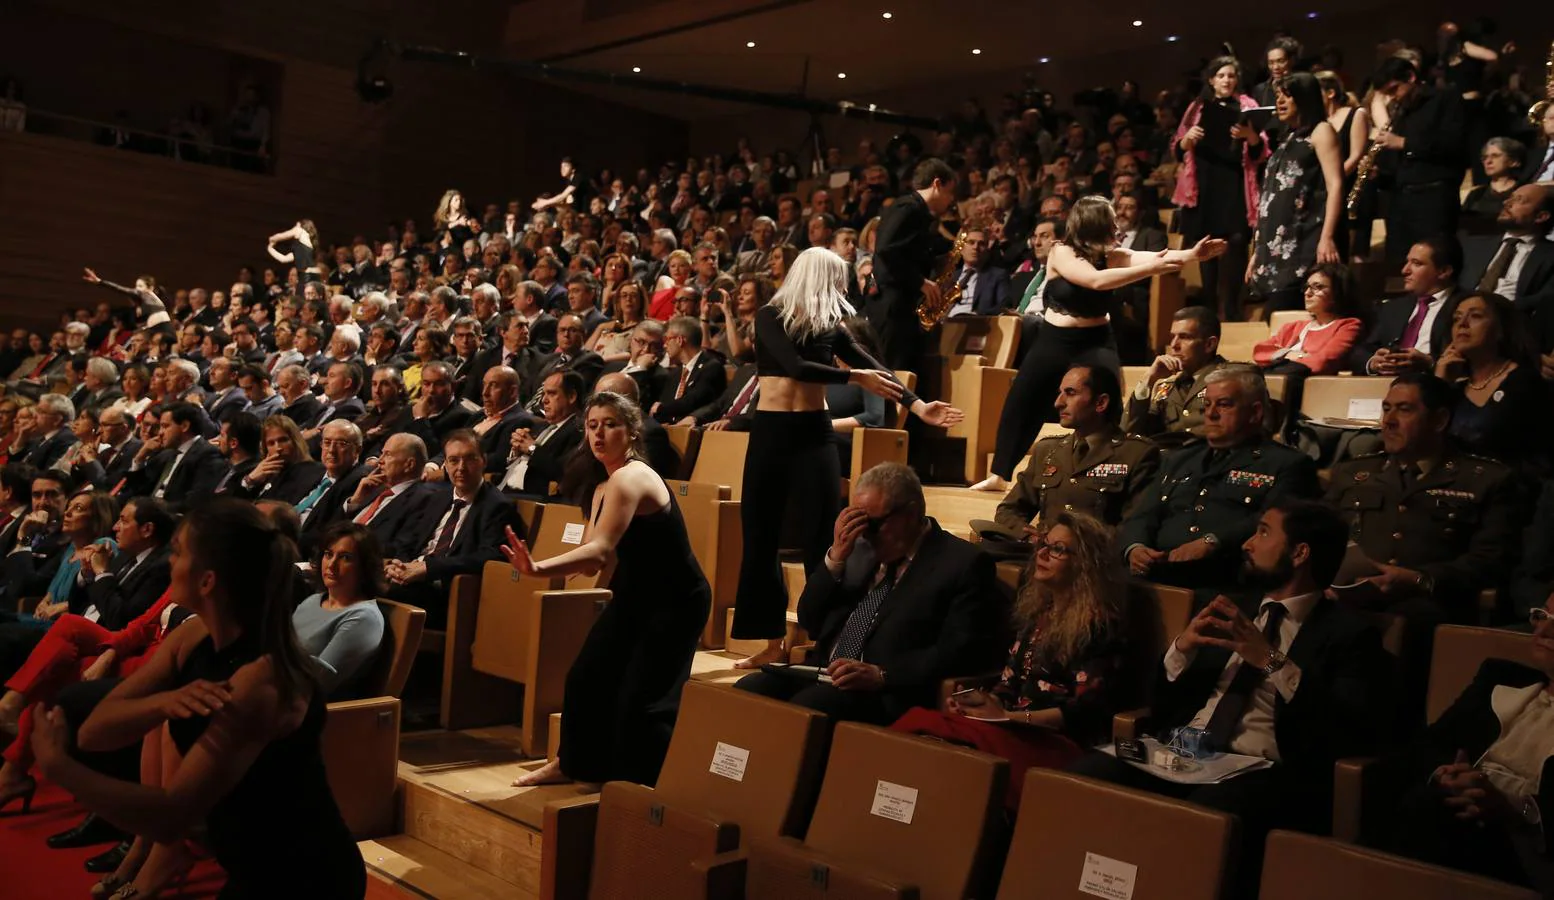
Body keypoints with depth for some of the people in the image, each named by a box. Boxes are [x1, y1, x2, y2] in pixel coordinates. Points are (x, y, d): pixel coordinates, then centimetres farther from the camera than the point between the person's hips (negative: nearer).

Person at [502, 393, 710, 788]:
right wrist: (539, 567, -15)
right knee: (587, 677, 13)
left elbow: (600, 550, -37)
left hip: (676, 600, -10)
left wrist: (539, 569, -49)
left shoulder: (630, 478, -24)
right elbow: (593, 557, 0)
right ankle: (572, 763, 34)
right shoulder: (604, 484, 8)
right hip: (634, 592, 10)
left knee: (641, 699, -12)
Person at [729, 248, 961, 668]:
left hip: (813, 434, 2)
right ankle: (772, 640, 16)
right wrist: (854, 377, -14)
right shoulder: (769, 316, -3)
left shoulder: (830, 325, 7)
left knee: (821, 538, -2)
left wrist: (917, 405, -12)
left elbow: (875, 368, -1)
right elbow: (795, 366, -16)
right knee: (761, 539, 4)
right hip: (769, 433, -1)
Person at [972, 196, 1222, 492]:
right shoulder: (1061, 253, -16)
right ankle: (999, 476, 25)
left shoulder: (1111, 255, -5)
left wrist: (1192, 254, -37)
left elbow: (1153, 257, -20)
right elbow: (1096, 281, -32)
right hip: (1054, 342, -1)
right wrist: (1151, 269, -38)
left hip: (1096, 343, 1)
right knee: (1019, 407, 7)